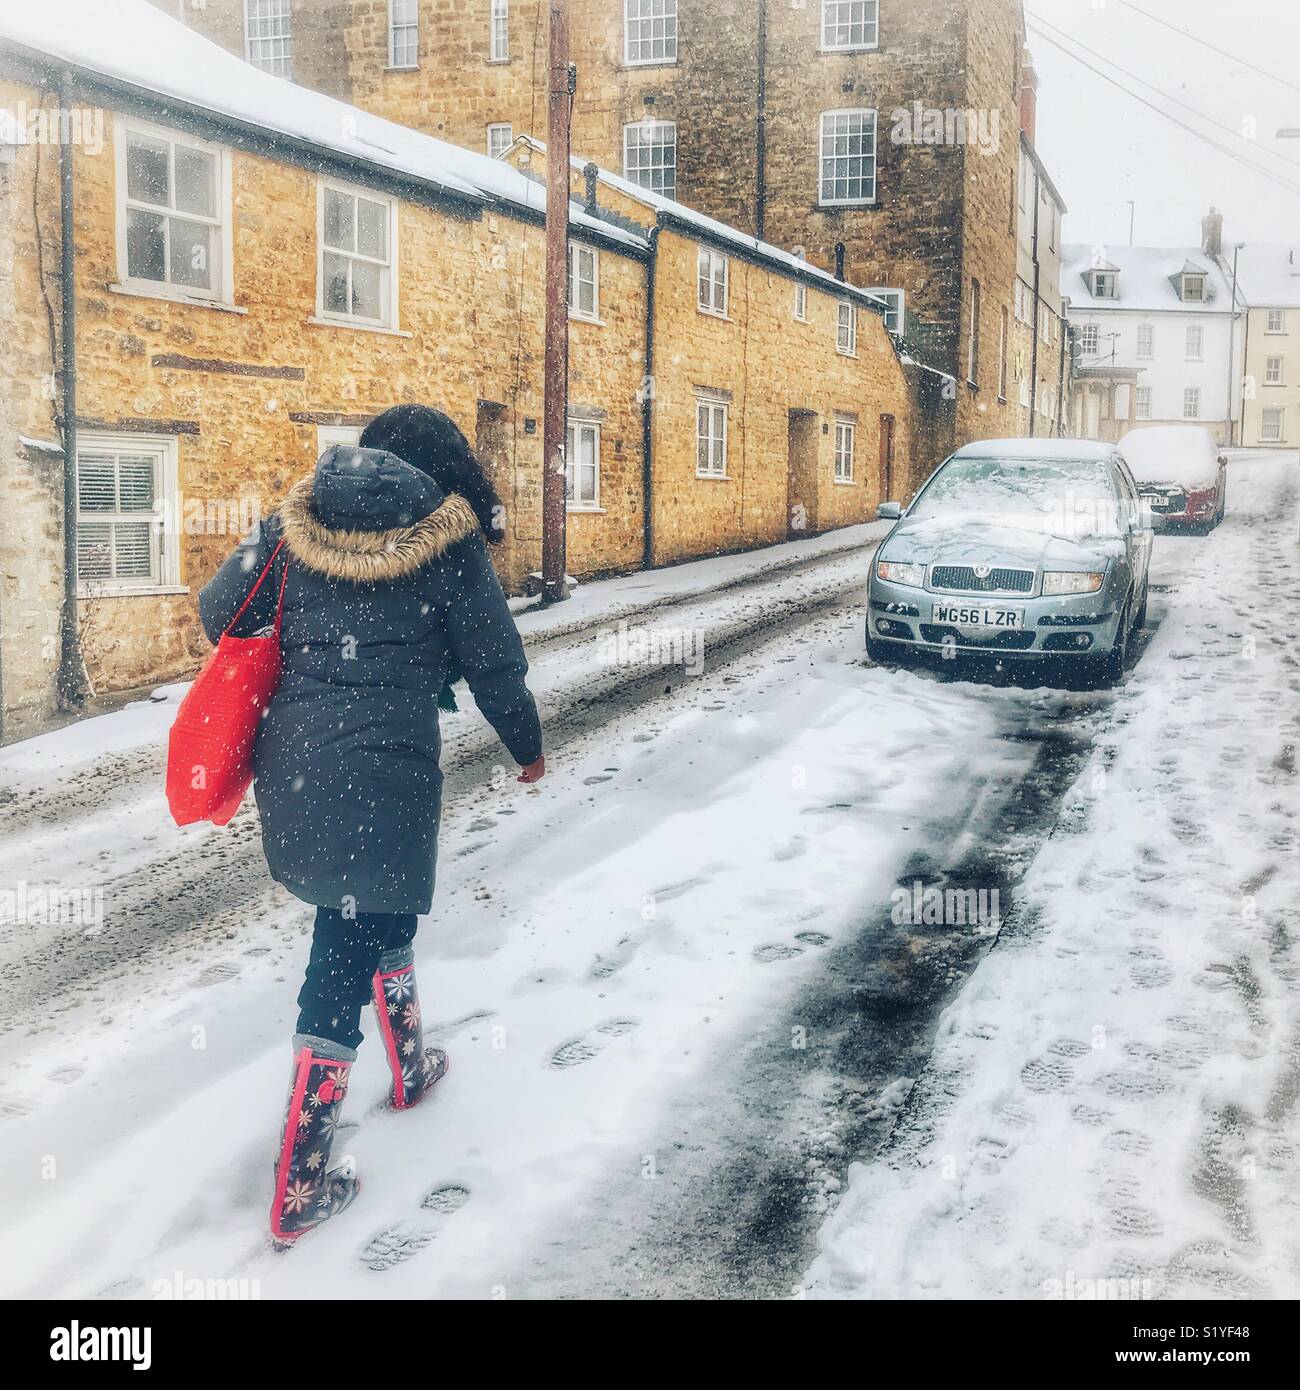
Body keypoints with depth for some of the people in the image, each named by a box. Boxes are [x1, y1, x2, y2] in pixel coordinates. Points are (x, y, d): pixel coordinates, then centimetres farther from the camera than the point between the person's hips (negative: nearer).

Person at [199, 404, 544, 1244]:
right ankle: (301, 1185, 8)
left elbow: (220, 612, 10)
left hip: (291, 767, 6)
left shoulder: (296, 523, 7)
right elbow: (496, 669, 1)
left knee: (380, 914, 27)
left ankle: (411, 1066, 46)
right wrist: (529, 748, 19)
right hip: (384, 780, -6)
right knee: (346, 960, 2)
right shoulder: (449, 545, -3)